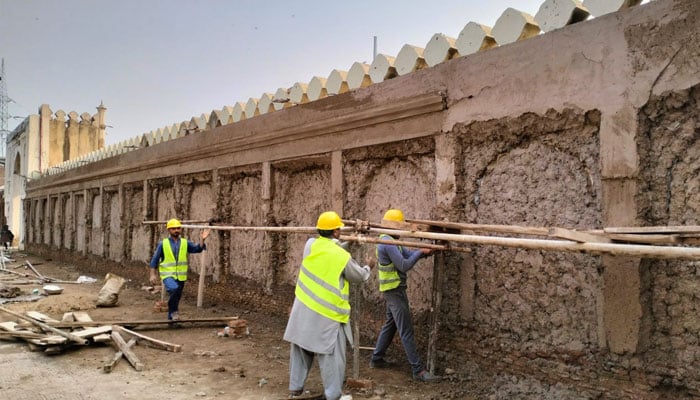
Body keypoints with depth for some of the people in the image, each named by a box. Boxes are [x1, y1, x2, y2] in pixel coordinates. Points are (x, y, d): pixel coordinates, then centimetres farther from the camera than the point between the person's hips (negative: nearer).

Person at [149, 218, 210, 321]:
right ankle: (174, 311, -12)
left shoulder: (185, 243, 4)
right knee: (174, 289, -32)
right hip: (168, 275, -3)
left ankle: (171, 318, 29)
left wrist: (202, 240, -25)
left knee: (176, 298, 11)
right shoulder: (163, 244, -1)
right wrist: (153, 274, -3)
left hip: (181, 276, 4)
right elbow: (155, 259, 2)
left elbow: (197, 249, -9)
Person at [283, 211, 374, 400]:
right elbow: (360, 277, 3)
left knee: (301, 349, 18)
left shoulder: (311, 244, -3)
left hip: (303, 309, 6)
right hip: (326, 314, -6)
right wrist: (368, 267, 24)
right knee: (331, 355, 5)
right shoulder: (343, 256, -14)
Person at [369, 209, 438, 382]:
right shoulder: (388, 243, -20)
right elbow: (404, 266, -23)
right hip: (394, 290, -11)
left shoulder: (391, 241, 13)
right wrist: (420, 252, -14)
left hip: (393, 289, 11)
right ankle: (418, 370, -4)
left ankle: (376, 358, 28)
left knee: (390, 324, 19)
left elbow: (408, 254, 7)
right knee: (406, 330, -8)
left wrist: (423, 251, -9)